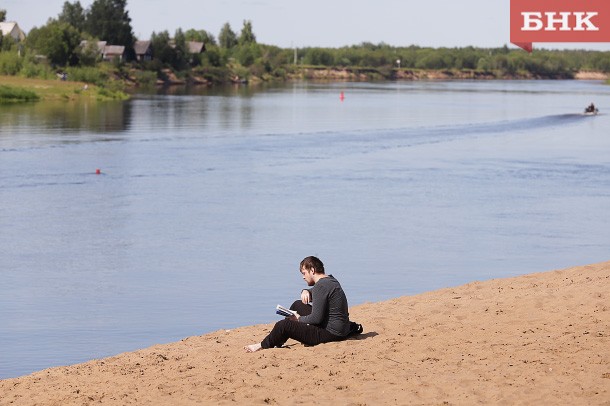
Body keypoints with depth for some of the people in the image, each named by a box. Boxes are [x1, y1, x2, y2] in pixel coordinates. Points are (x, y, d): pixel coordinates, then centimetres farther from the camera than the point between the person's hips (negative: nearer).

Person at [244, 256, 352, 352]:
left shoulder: (321, 286, -20)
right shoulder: (330, 280, 12)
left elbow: (316, 318, -23)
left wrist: (299, 319, -5)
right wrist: (305, 291, 8)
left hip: (331, 333, -11)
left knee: (283, 326, -15)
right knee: (297, 305, 25)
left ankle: (263, 346, 11)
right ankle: (278, 340, 28)